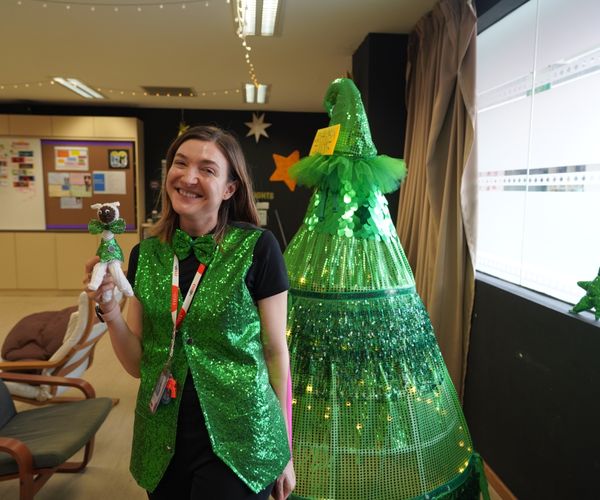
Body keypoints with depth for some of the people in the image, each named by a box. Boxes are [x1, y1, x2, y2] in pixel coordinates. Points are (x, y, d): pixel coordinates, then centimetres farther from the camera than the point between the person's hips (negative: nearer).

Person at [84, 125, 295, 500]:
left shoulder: (257, 247, -14)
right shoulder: (146, 253, -1)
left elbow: (276, 351, -7)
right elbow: (136, 364, 3)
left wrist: (283, 450, -1)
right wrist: (109, 310, -15)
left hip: (237, 444, -4)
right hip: (162, 445, 5)